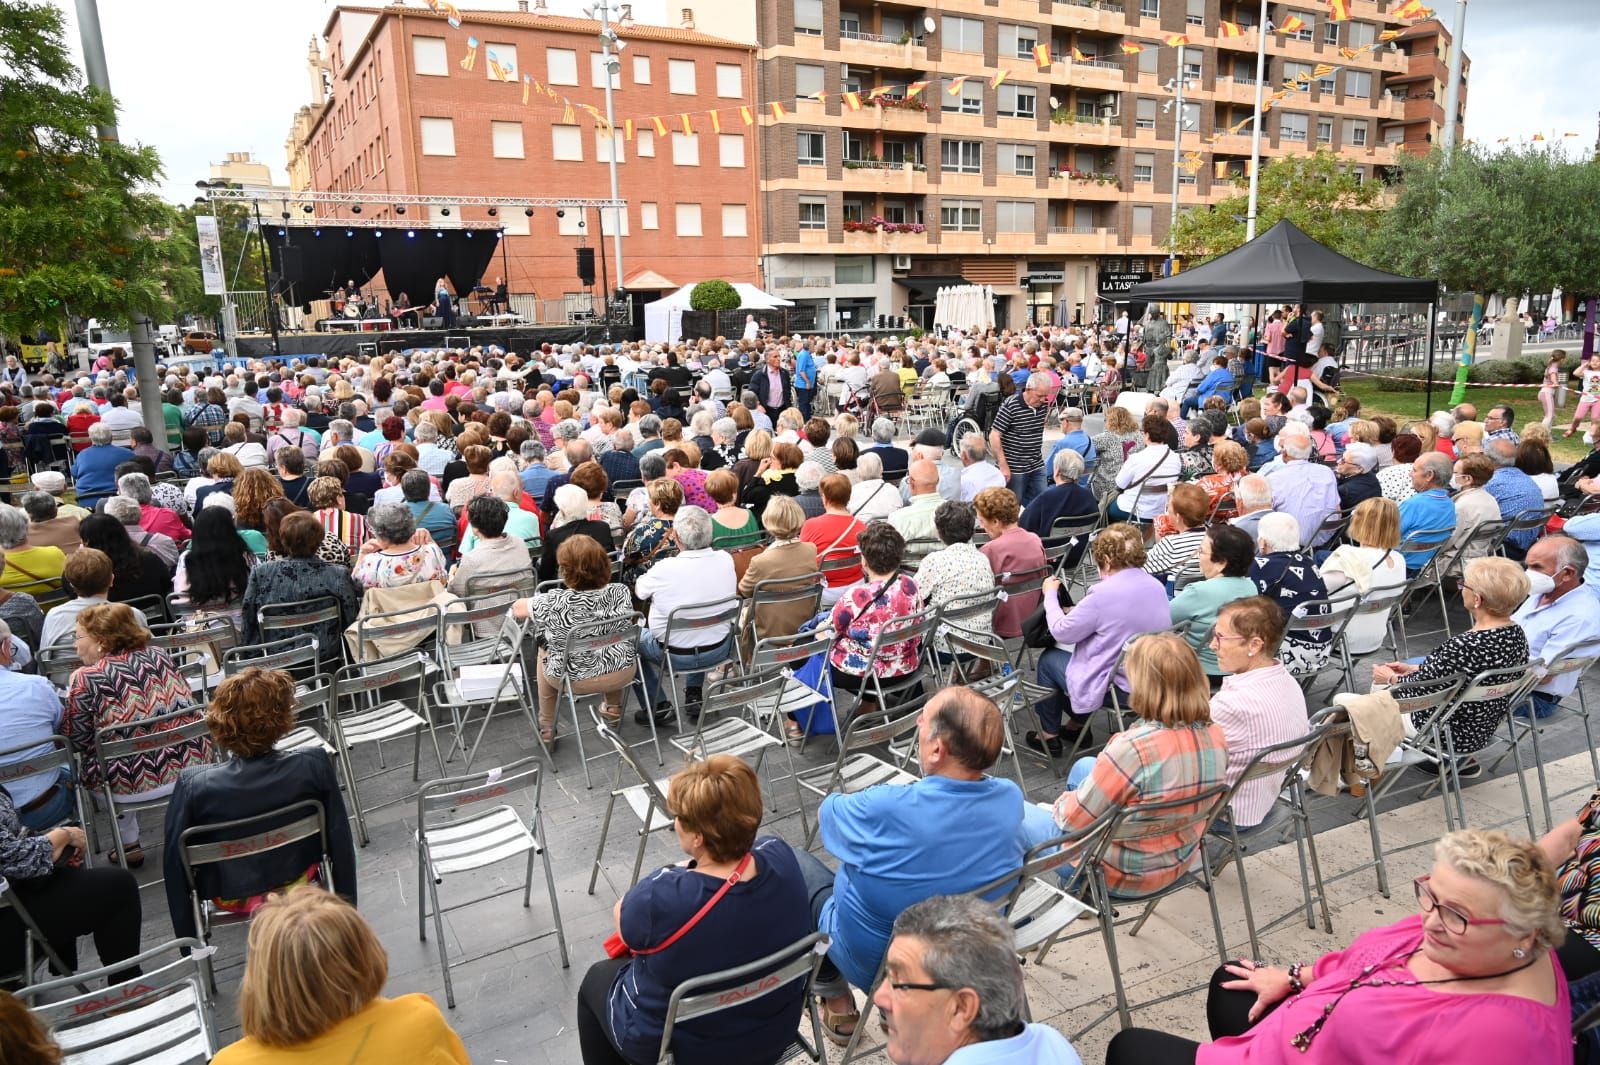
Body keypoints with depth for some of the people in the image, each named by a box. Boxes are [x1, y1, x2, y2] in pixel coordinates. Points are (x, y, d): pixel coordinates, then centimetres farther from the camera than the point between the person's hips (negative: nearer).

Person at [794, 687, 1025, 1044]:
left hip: (876, 962, -5)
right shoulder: (1011, 798, -20)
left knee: (798, 861, 16)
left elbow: (825, 813, -9)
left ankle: (836, 1003, 21)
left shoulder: (887, 808, -34)